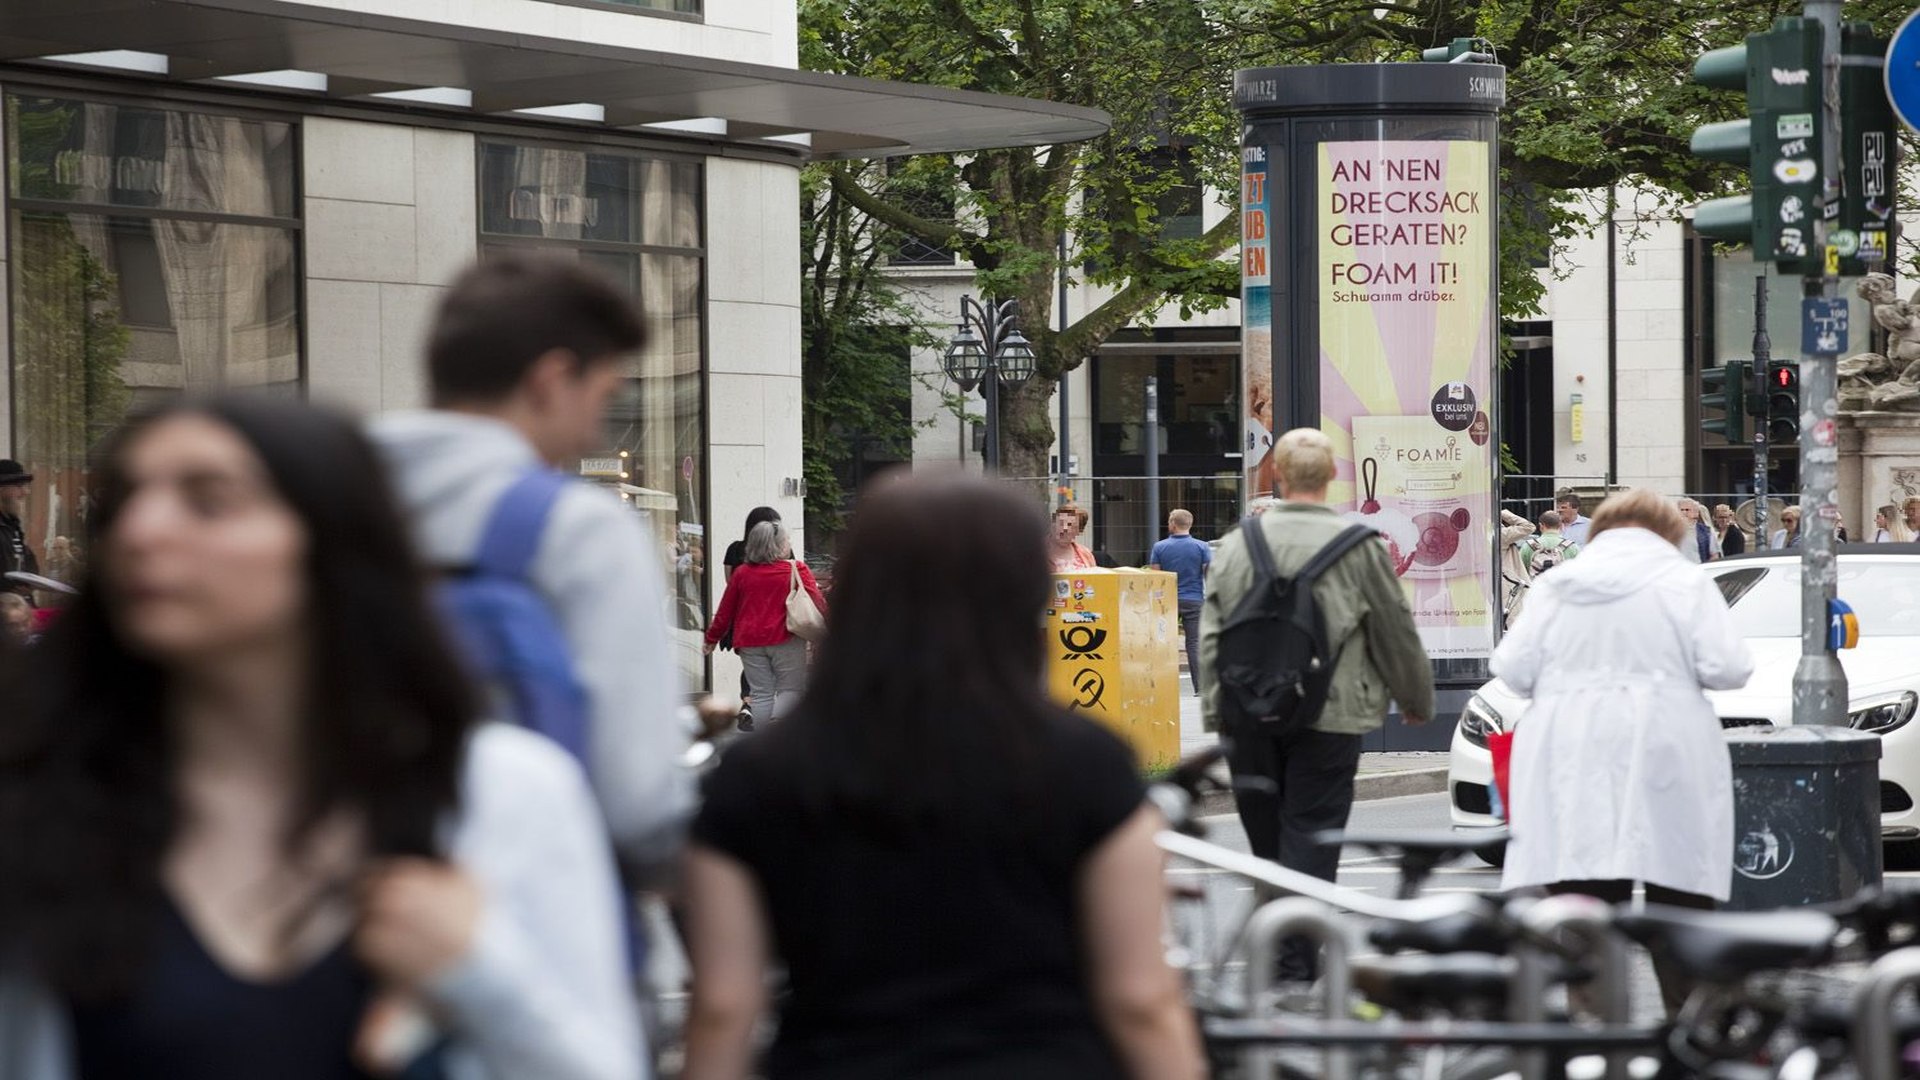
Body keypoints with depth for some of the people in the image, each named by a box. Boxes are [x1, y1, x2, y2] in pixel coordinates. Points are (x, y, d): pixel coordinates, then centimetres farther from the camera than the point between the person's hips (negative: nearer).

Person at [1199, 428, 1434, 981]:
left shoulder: (1236, 545, 3)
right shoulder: (1358, 546, -5)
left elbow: (1211, 634, 3)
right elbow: (1396, 633, 3)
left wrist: (1217, 709, 10)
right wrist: (1417, 700, 17)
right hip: (1328, 718, -3)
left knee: (1267, 837, 14)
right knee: (1310, 837, -1)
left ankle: (1277, 955, 24)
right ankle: (1296, 964, -6)